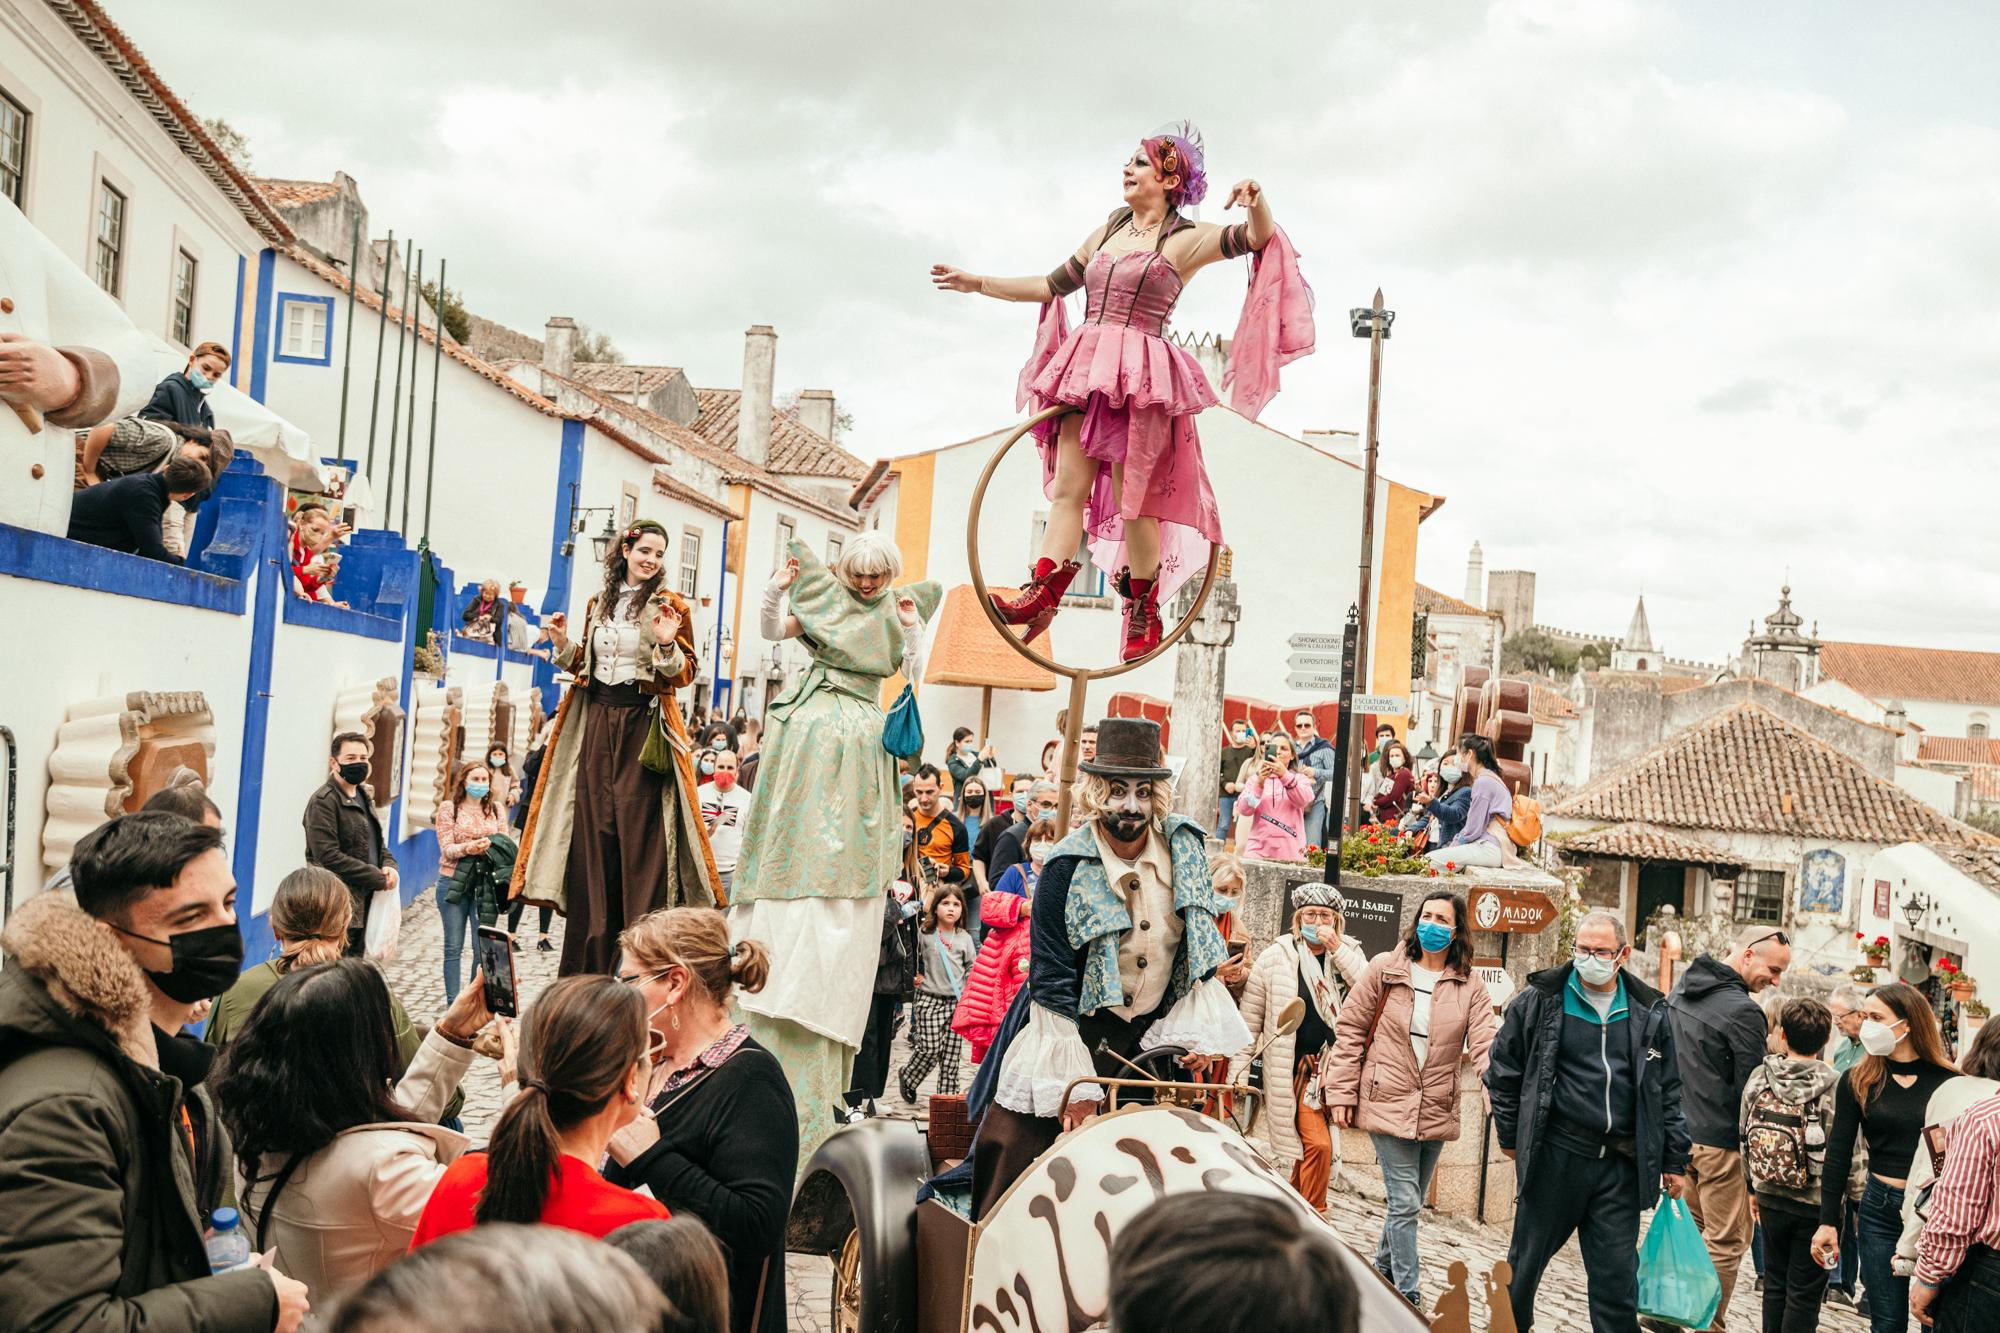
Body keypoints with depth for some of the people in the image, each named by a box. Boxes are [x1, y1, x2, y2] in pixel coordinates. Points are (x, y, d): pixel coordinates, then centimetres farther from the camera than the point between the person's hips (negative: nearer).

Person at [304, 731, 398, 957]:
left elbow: (376, 840, 25)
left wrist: (389, 865, 1)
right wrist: (378, 878, -16)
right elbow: (329, 856, -20)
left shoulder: (363, 797, 16)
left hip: (363, 903, 9)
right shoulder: (323, 801, -12)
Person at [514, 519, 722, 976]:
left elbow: (685, 674, -3)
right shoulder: (599, 604, 13)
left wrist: (668, 646, -22)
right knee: (592, 827, 5)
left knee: (638, 831, -8)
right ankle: (589, 959, 13)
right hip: (596, 720, 5)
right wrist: (564, 645, 3)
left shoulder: (669, 605, -1)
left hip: (642, 725, -5)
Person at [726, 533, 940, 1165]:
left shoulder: (899, 614, 10)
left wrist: (913, 629, -10)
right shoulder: (825, 602, 7)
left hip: (859, 751, 1)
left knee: (844, 860, 0)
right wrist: (777, 586, -18)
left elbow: (914, 678, 2)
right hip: (810, 739, -1)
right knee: (797, 849, -3)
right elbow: (771, 630, -3)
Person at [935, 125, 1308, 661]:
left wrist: (1258, 203, -34)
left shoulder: (1185, 240, 1)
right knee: (1068, 485, -2)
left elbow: (1258, 237, -11)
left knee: (1132, 497, -3)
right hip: (1086, 369, 5)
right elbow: (1052, 285, 25)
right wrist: (975, 283, 25)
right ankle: (1042, 593, -5)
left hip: (1141, 376, -5)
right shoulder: (1106, 233, 19)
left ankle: (1144, 611, 11)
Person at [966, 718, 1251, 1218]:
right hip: (1074, 1028, -3)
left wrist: (1199, 1029, -2)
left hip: (1156, 1033, 4)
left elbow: (1202, 949, 7)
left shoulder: (1186, 848, -4)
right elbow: (1053, 979, -15)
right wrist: (1072, 1084, -17)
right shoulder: (1066, 869, -16)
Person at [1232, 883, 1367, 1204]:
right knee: (1318, 1145, -13)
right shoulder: (1275, 958, -2)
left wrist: (1337, 948, -15)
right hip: (1298, 1070, -3)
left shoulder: (1349, 954, 7)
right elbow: (1249, 1020, 1)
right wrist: (1239, 1069, -4)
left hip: (1336, 1067, 3)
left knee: (1308, 1144, 8)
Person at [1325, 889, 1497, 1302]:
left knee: (1410, 1202, 15)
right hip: (1389, 1105, -3)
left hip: (1437, 1111, 3)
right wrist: (1341, 1093, -3)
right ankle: (1407, 1295, 4)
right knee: (1405, 1203, -6)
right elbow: (1352, 1032, 1)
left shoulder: (1470, 987, 0)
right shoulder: (1385, 970, -3)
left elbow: (1483, 1047, -9)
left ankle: (1383, 1269, 36)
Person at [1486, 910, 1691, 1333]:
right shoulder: (1540, 1000, -2)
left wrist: (1673, 1162, 11)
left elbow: (1668, 1092, 11)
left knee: (1617, 1275, 6)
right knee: (1528, 1258, 11)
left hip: (1621, 1165, 2)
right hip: (1554, 1155, -2)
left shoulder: (1649, 1013, 6)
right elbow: (1503, 1068, 5)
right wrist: (1510, 1136, 5)